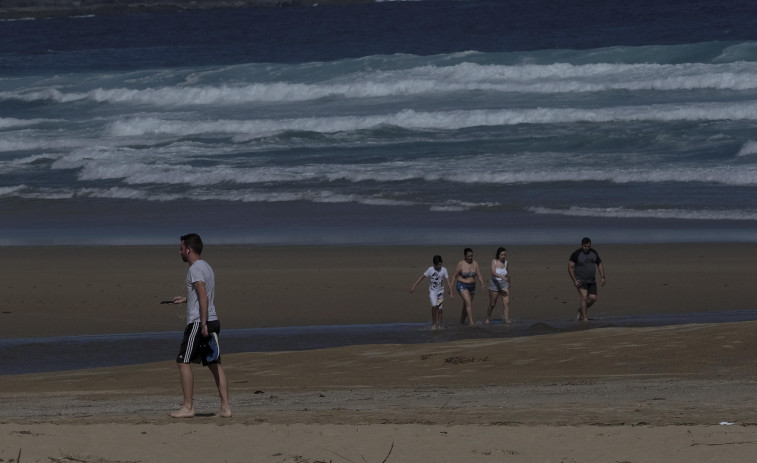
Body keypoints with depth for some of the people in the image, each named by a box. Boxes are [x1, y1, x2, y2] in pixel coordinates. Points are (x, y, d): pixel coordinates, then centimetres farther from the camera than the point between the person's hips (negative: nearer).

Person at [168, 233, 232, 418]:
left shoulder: (195, 269, -11)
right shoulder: (206, 267, 19)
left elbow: (203, 297, -21)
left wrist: (203, 324, -24)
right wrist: (185, 299, 39)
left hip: (198, 322, -9)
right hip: (213, 321, 9)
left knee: (184, 362, -4)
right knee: (214, 364, 7)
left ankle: (188, 407, -6)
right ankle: (225, 407, 2)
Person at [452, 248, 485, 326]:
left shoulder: (475, 264, 0)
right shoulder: (460, 264, -13)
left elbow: (479, 276, 1)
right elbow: (454, 276, -7)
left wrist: (482, 284, -16)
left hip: (472, 286, 6)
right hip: (462, 286, -6)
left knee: (466, 306, 14)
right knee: (469, 303, -19)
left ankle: (462, 322, 31)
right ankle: (471, 323, -23)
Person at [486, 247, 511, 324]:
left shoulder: (505, 262, 2)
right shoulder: (494, 262, -10)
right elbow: (493, 272, -26)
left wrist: (509, 283, 32)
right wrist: (502, 277, -42)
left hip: (504, 285, 3)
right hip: (494, 284, -3)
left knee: (506, 302, -16)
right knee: (492, 305, 10)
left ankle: (507, 320, -20)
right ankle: (487, 319, 31)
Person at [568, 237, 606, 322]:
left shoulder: (593, 252, 3)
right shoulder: (576, 254, -12)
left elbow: (600, 264, 15)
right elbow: (570, 268, -12)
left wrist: (602, 277, 4)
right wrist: (574, 280, -20)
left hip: (591, 280, 5)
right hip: (580, 280, -5)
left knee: (593, 298, -2)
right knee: (584, 297, -20)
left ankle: (581, 310, 23)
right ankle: (584, 318, -18)